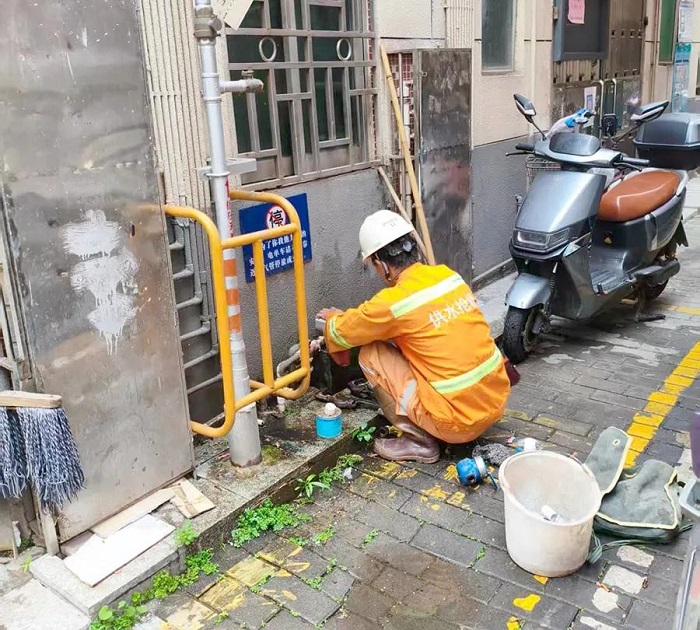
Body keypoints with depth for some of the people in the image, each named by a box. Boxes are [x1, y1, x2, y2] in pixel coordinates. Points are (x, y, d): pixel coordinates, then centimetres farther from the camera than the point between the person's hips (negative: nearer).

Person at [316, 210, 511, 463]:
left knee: (371, 354, 2)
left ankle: (419, 441, 6)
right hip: (497, 402, 7)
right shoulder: (448, 275, 4)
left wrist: (333, 318, 25)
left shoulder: (394, 302, -16)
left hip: (460, 421, -7)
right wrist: (350, 317, 29)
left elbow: (341, 332, 1)